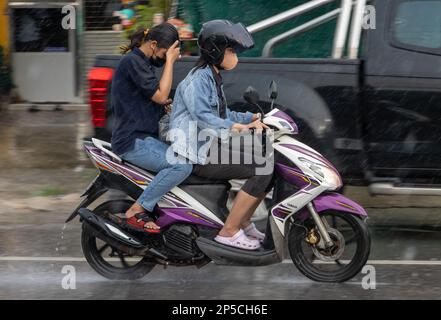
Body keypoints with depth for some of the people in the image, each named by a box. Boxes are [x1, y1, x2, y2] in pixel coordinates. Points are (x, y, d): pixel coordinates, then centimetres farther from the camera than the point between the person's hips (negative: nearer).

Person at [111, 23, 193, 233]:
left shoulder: (143, 62, 18)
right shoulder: (132, 61, -13)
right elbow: (160, 95, -18)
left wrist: (167, 105, 9)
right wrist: (170, 61, -12)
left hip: (145, 138, 11)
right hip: (133, 141, -11)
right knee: (182, 166, -26)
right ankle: (136, 211, -20)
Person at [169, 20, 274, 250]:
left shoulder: (212, 78, 17)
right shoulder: (197, 80, -14)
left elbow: (221, 115, 22)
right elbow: (201, 116, -29)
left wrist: (253, 118, 9)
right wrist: (236, 126, -35)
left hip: (212, 147, 10)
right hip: (197, 155, -10)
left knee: (268, 165, 9)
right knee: (262, 170, -21)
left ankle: (244, 222, 17)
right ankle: (229, 231, -18)